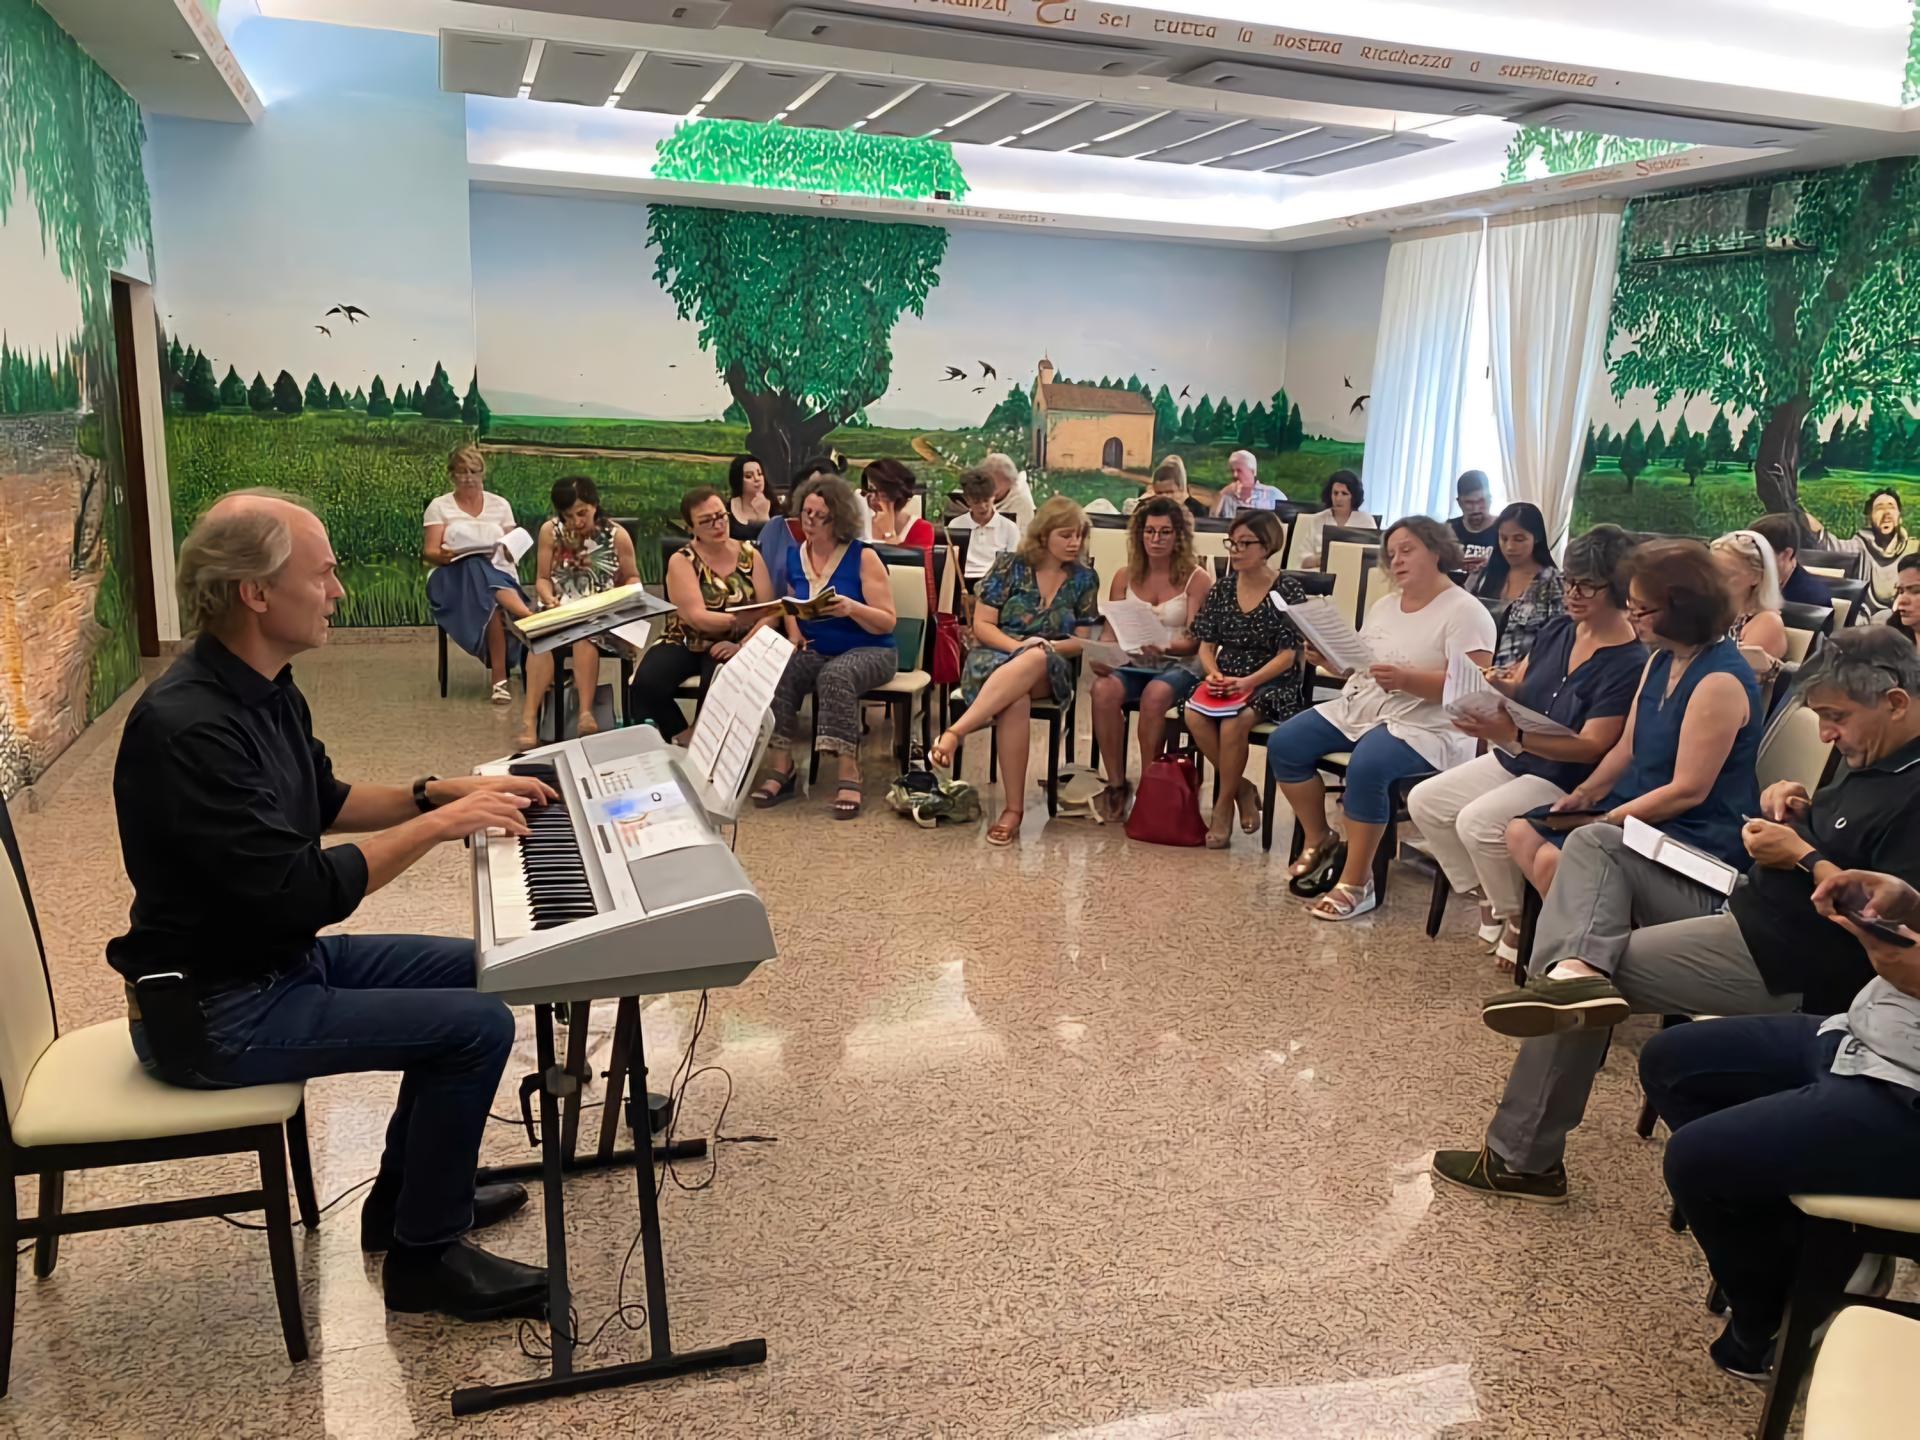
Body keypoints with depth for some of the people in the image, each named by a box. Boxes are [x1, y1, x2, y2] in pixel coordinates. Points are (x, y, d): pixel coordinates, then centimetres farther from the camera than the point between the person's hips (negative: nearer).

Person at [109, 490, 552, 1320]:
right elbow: (300, 893, -31)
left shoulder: (261, 688, 2)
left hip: (280, 956, 10)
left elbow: (324, 802, 18)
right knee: (479, 1026, -15)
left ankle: (408, 1193, 27)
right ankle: (423, 1256, 5)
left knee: (472, 971, 14)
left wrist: (442, 791, 5)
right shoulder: (187, 726, -29)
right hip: (216, 1009, -10)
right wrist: (437, 826, -22)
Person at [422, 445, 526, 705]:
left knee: (490, 602, -40)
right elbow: (429, 552, 2)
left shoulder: (500, 505, 16)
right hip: (454, 576, -1)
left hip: (499, 575, 1)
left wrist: (512, 552, -13)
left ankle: (500, 679, -45)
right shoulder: (439, 506, 11)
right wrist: (447, 555, -22)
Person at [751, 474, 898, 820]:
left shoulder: (863, 557, -6)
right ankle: (781, 768, -21)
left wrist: (852, 609, -27)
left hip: (868, 651, -4)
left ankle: (848, 774, -33)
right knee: (777, 674, -27)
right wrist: (794, 633, 1)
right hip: (814, 650, 4)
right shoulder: (794, 557, 9)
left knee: (835, 676, -37)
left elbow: (888, 622, -9)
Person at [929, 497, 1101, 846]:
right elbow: (982, 625, 1)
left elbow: (1083, 641, 8)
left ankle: (956, 731, -44)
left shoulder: (1084, 578, 10)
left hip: (1049, 670, 1)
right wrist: (1017, 646, -17)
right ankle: (1014, 808, -39)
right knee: (1016, 700, -39)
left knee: (1035, 659, -40)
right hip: (993, 657, -1)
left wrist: (1047, 647, -12)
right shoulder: (1010, 566, 4)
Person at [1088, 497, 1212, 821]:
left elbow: (1195, 642, -9)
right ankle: (1116, 784, -20)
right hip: (1133, 663, 3)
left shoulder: (1197, 579, -2)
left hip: (1180, 665, -3)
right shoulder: (1125, 578, 10)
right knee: (1104, 690, -30)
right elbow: (1111, 632, 7)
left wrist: (1164, 649, -30)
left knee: (1155, 695, -36)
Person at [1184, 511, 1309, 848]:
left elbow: (1287, 655, -10)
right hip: (1226, 681, 5)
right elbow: (1207, 644, 8)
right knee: (1194, 716, -27)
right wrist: (1214, 673, -14)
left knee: (1233, 723, -33)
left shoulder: (1288, 590, -6)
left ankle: (1224, 803, -12)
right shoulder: (1223, 589, 8)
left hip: (1273, 684, -4)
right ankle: (1241, 788, -7)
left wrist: (1247, 682, -23)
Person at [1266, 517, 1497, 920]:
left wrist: (1407, 679, -30)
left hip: (1426, 727, -8)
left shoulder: (1465, 612, -9)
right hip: (1359, 707, 8)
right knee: (1284, 744, -9)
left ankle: (1357, 882, -21)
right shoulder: (1384, 605, 16)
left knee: (1366, 766, -36)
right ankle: (1320, 842, 8)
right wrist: (1331, 660, -4)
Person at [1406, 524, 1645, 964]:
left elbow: (1592, 747, -23)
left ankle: (1516, 919, -4)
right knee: (1425, 800, 0)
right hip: (1513, 760, 9)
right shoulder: (1558, 630, 4)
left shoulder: (1631, 663, -19)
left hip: (1566, 781, -9)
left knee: (1478, 822, -28)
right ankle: (1489, 896, 11)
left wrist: (1513, 736, -36)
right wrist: (1501, 688, -15)